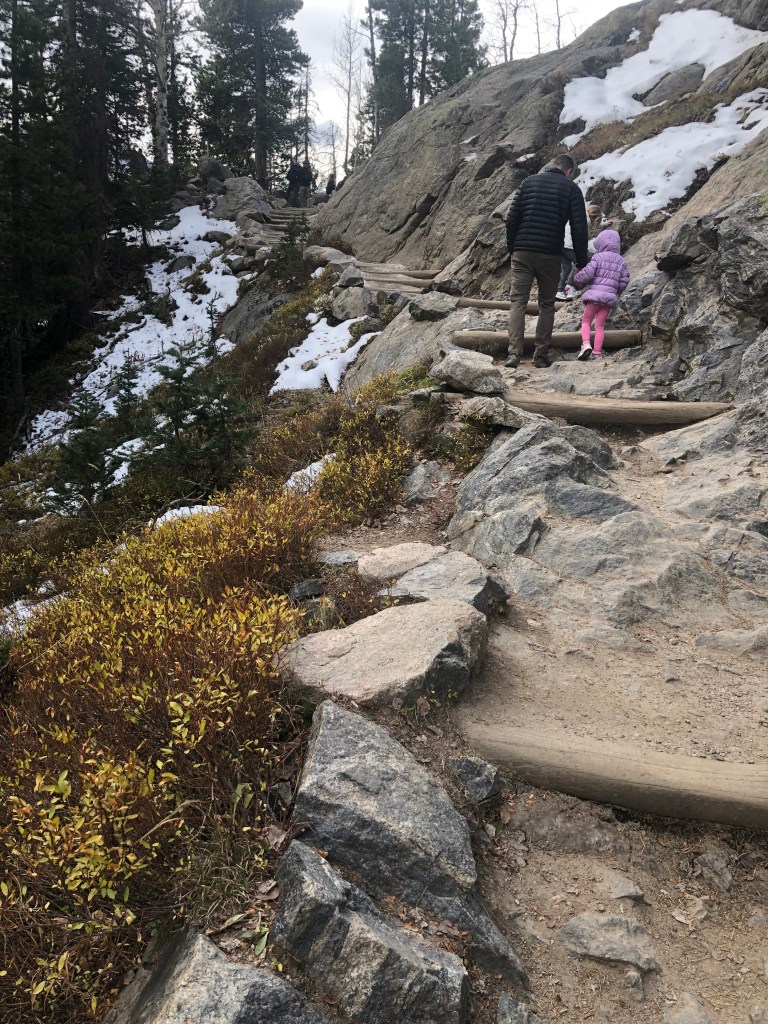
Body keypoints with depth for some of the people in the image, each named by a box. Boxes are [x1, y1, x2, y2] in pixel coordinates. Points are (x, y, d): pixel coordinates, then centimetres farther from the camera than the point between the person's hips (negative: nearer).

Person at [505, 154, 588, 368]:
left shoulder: (529, 181, 9)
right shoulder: (571, 188, 3)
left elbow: (512, 218, 4)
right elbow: (579, 228, -2)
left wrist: (511, 246, 12)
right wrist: (581, 262, 3)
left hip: (522, 253, 1)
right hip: (550, 254, -1)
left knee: (517, 301, 0)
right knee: (546, 304, 10)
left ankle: (514, 353, -13)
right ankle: (541, 355, 8)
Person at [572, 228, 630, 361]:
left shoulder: (598, 257, -3)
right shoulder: (621, 261, 12)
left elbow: (586, 274, -10)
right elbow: (624, 280, 9)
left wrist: (576, 279, 9)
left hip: (595, 294, -4)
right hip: (610, 297, 4)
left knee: (586, 321, 9)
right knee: (600, 325, 7)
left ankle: (586, 343, -14)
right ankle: (597, 352, -1)